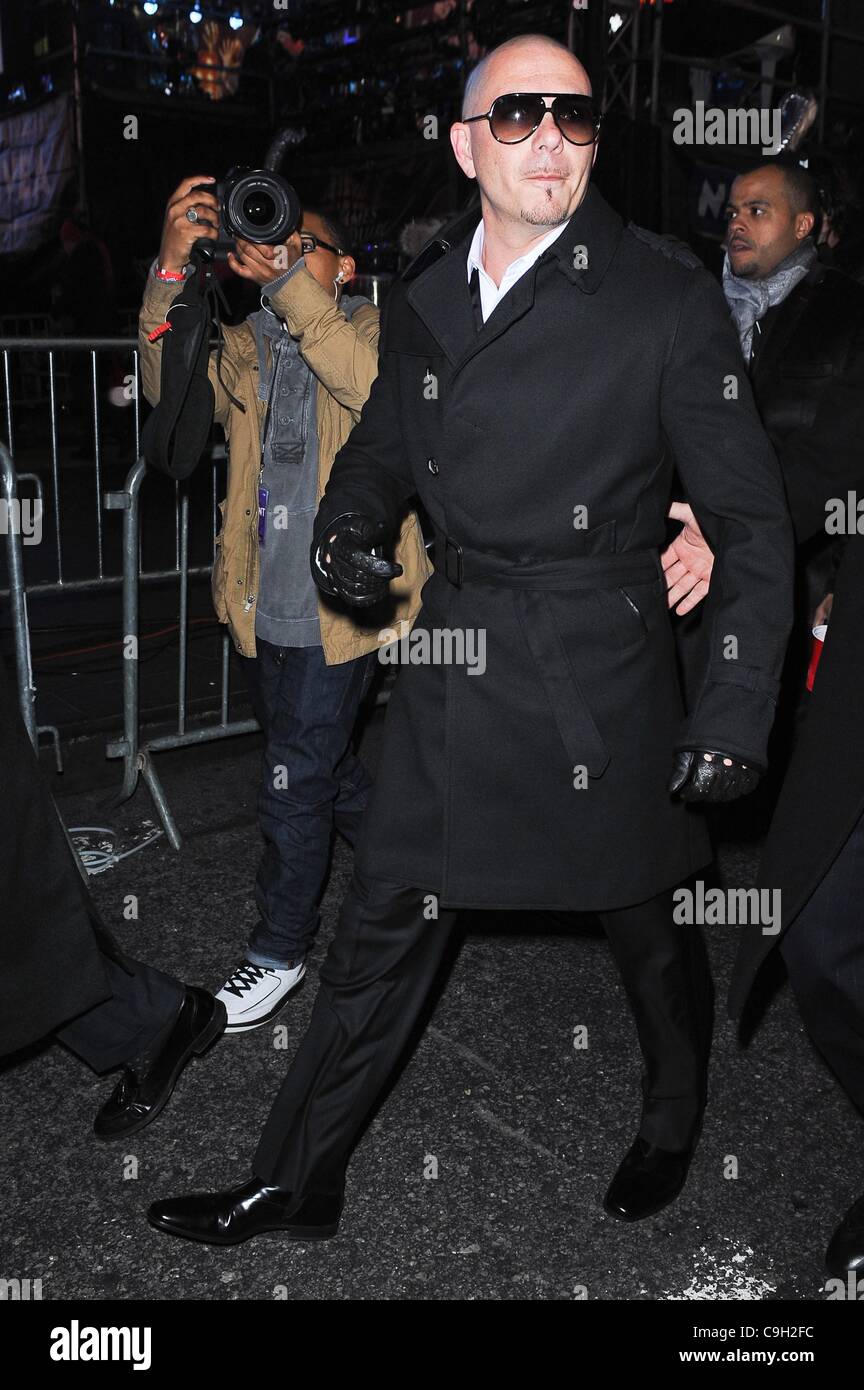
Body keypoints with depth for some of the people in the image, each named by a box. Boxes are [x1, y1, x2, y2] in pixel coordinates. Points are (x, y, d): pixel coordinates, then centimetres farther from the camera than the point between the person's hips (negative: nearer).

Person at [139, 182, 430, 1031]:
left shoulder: (371, 329, -2)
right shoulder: (247, 346, 10)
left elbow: (375, 388, -26)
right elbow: (170, 387, -8)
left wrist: (290, 281, -29)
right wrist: (173, 268, -19)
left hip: (338, 605, -6)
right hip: (262, 604, 6)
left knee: (294, 784, -1)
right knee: (320, 763, 20)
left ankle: (279, 951, 16)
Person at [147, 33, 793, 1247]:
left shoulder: (667, 295, -8)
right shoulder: (423, 297, 7)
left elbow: (753, 519, -8)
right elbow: (383, 449, 21)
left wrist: (739, 710, -15)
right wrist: (346, 528, -2)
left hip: (603, 678, -3)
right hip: (455, 669, 4)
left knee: (649, 930, 16)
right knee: (383, 930, 9)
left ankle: (672, 1131, 46)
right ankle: (297, 1183, 26)